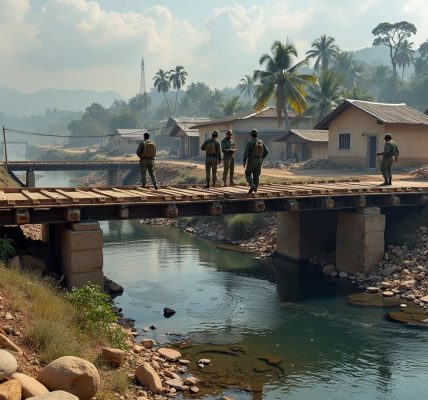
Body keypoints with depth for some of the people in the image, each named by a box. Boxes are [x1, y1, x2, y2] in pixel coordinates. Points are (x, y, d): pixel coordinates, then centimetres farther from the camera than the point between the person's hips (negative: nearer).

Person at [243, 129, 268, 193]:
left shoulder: (249, 143, -15)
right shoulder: (261, 142, 1)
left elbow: (246, 153, -19)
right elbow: (266, 152, 7)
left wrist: (244, 161, -9)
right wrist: (261, 158, 20)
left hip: (251, 161, -5)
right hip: (259, 161, 5)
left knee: (248, 174, 11)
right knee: (256, 175, 14)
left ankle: (252, 186, -7)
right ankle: (255, 189, 14)